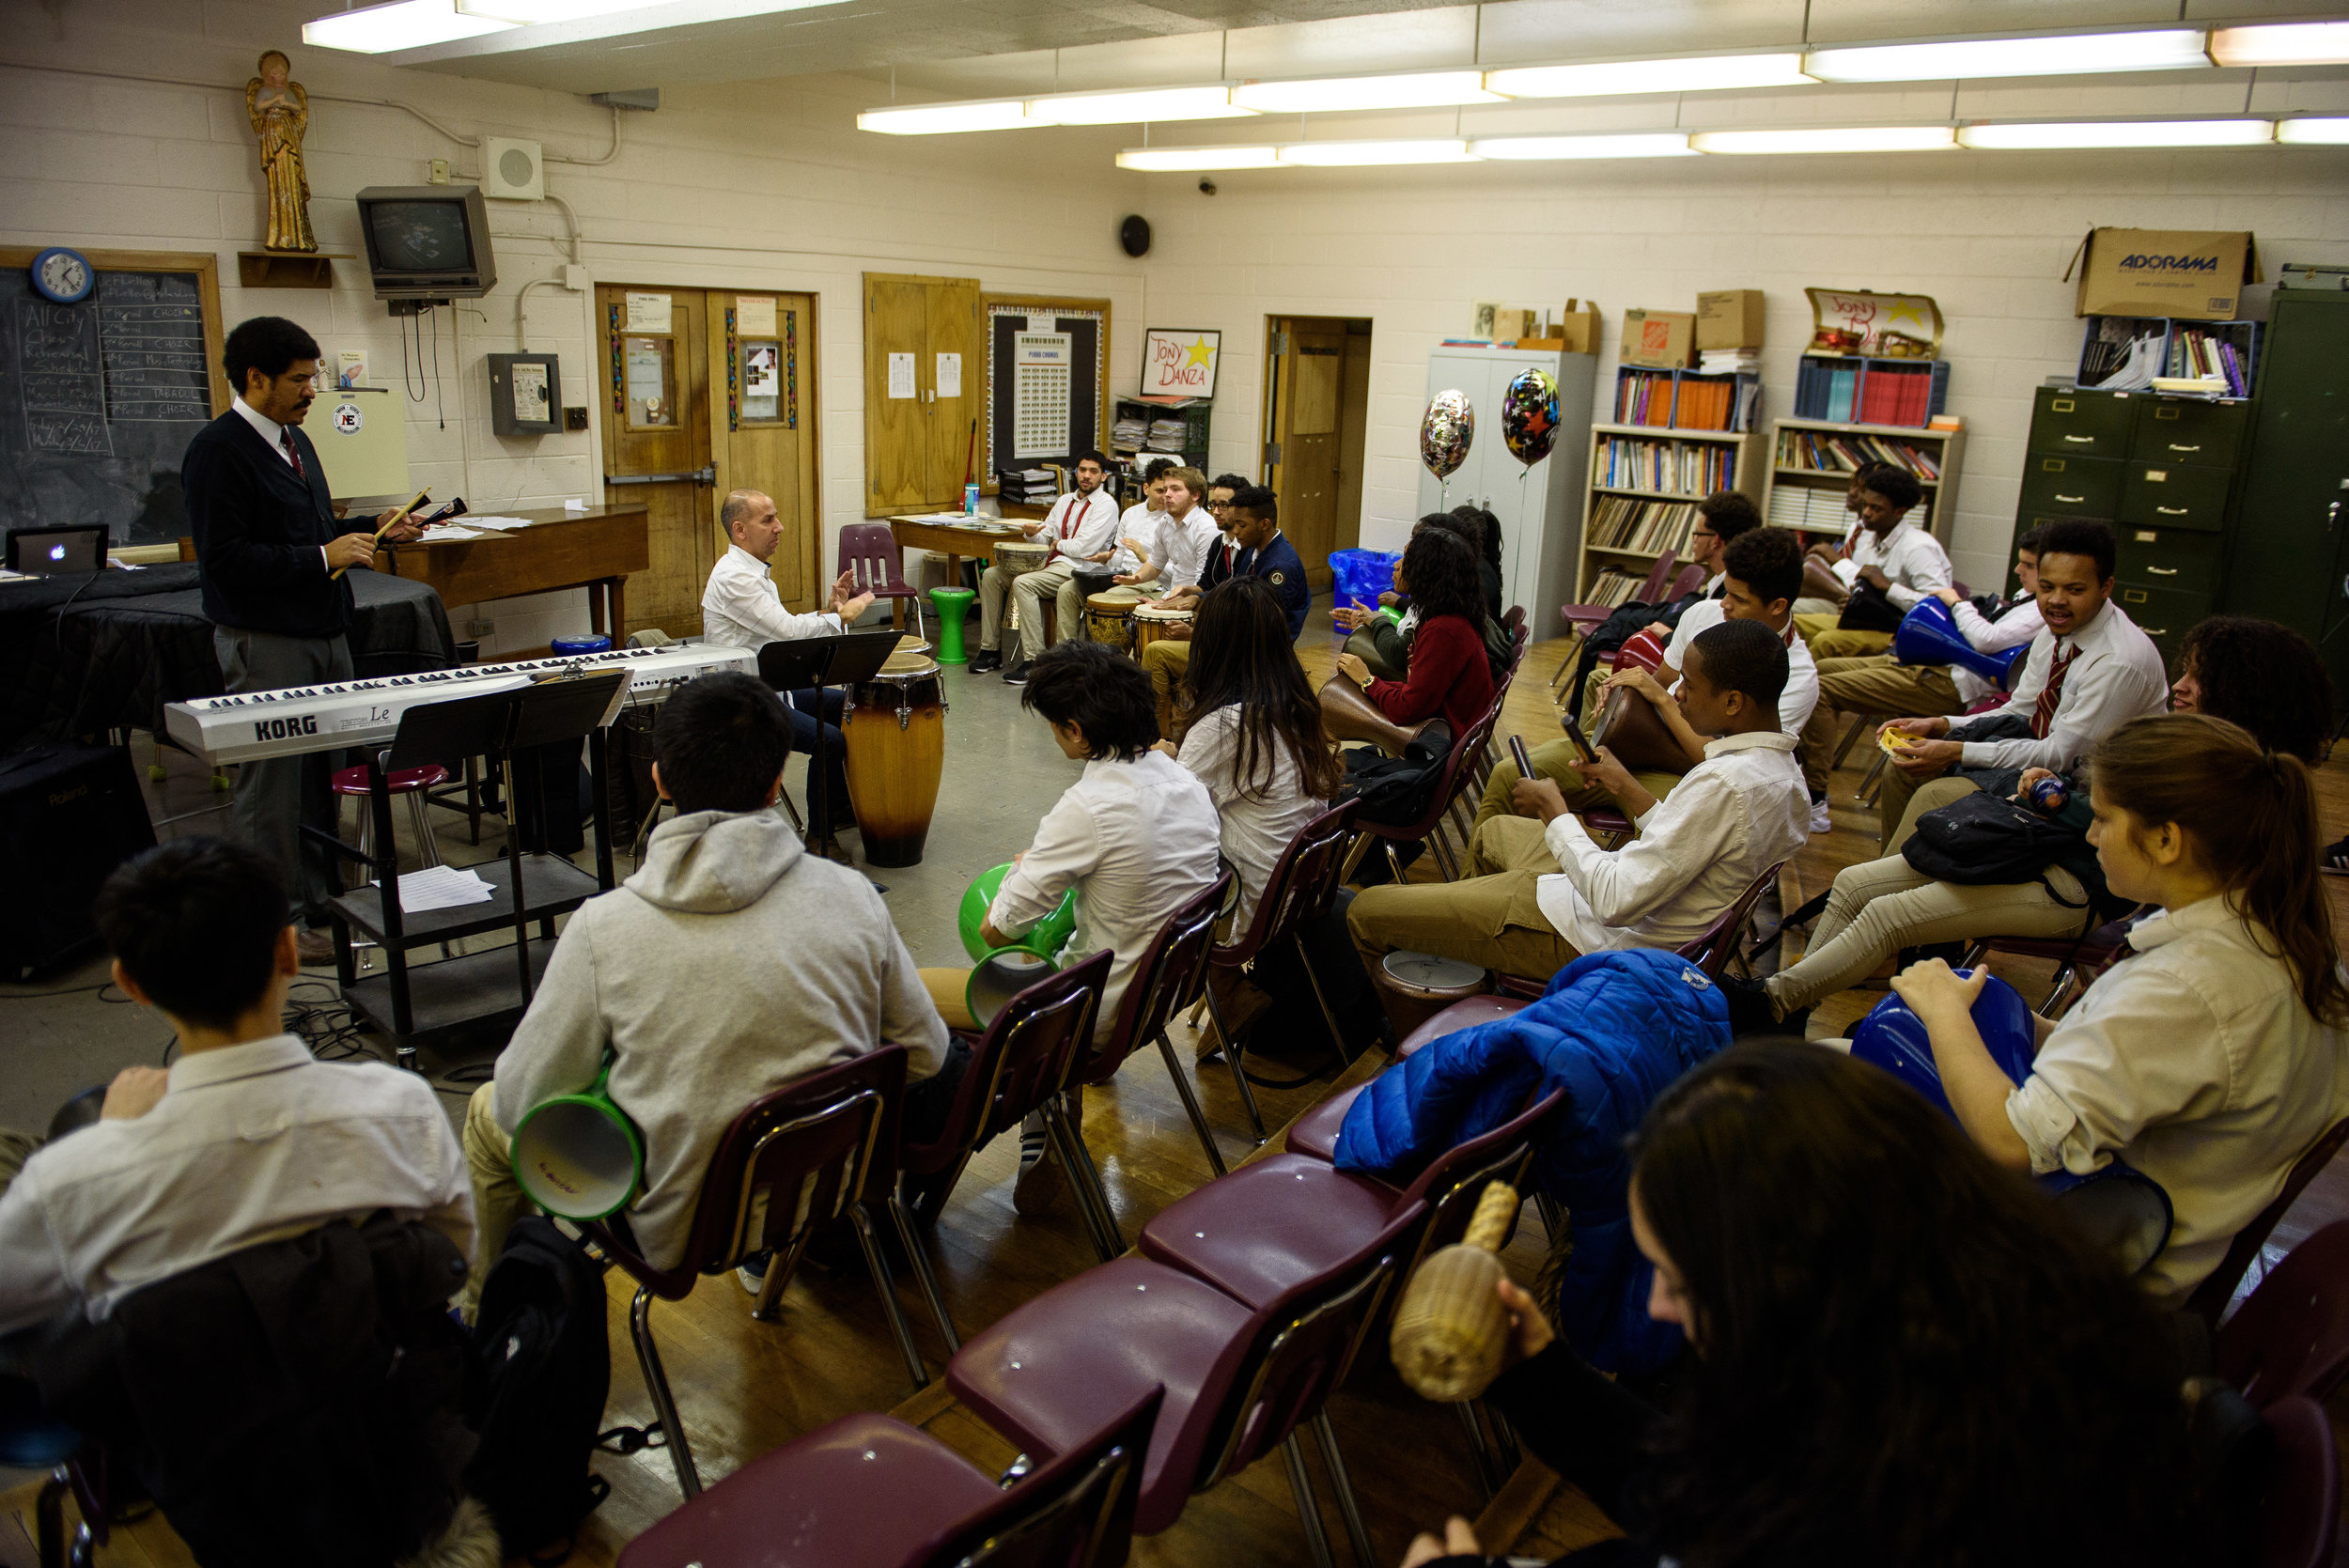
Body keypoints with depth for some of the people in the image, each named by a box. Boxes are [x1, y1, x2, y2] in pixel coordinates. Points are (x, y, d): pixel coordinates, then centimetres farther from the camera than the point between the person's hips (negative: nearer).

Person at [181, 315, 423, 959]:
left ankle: (322, 900, 24)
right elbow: (225, 558, -19)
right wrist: (324, 556, -19)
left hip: (323, 631, 9)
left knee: (322, 770, 13)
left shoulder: (295, 440, 16)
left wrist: (375, 529, 11)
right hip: (264, 642, -9)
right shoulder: (217, 450, -13)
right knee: (272, 783, -1)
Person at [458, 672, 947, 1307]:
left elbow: (527, 1102, -9)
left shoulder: (604, 928, -19)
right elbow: (924, 1055, -2)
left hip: (678, 1228, -3)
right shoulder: (851, 895, -13)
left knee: (489, 1116, 22)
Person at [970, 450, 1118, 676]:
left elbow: (1084, 548, -15)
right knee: (991, 575, -3)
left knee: (1023, 583, -31)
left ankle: (1034, 660, -29)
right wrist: (1033, 532, -5)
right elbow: (1045, 537, 18)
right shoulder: (1065, 501, 19)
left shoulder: (1106, 504, -5)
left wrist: (1058, 544, 1)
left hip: (1078, 568, -8)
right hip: (1049, 563, 8)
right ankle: (990, 650, -1)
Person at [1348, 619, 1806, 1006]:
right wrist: (1626, 788, 9)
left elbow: (1615, 901, -31)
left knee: (1367, 911, -5)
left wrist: (1553, 809, -18)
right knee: (1494, 832, 37)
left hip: (1595, 939, -11)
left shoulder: (1725, 785, -32)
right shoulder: (1779, 763, 0)